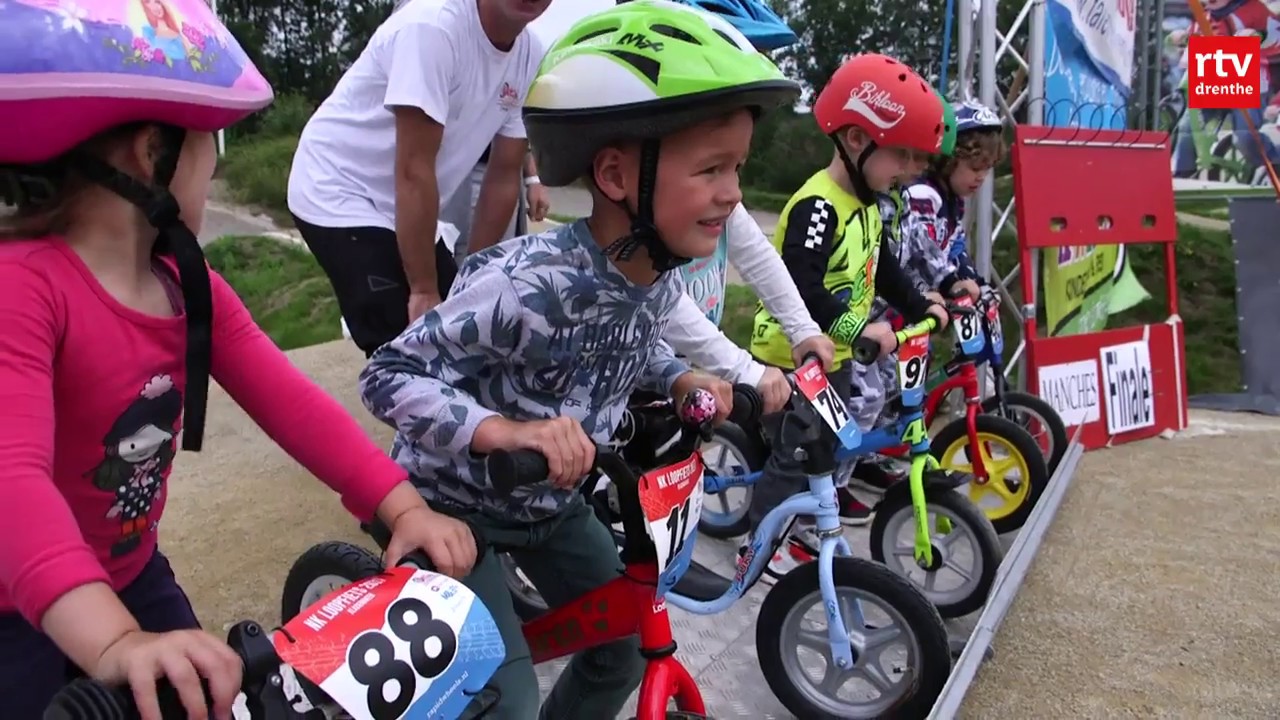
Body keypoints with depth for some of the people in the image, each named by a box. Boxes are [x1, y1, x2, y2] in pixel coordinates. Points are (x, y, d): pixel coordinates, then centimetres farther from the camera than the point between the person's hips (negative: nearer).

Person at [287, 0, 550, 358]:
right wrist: (423, 290, -24)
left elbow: (504, 176, -1)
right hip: (339, 196, -7)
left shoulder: (531, 56, -7)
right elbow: (414, 170, -28)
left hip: (405, 209, 7)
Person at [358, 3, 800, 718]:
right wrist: (504, 430, -42)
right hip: (454, 506, -7)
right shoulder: (527, 285, -35)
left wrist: (680, 379, -8)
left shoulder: (663, 277, -11)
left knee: (628, 649, 15)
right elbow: (388, 376, -28)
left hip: (552, 504, 7)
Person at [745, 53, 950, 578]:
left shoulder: (865, 203, 7)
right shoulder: (817, 207, -26)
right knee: (795, 453, -2)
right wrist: (860, 329, -37)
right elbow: (800, 289, -35)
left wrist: (919, 307, 10)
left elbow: (880, 267, 17)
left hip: (833, 352, 10)